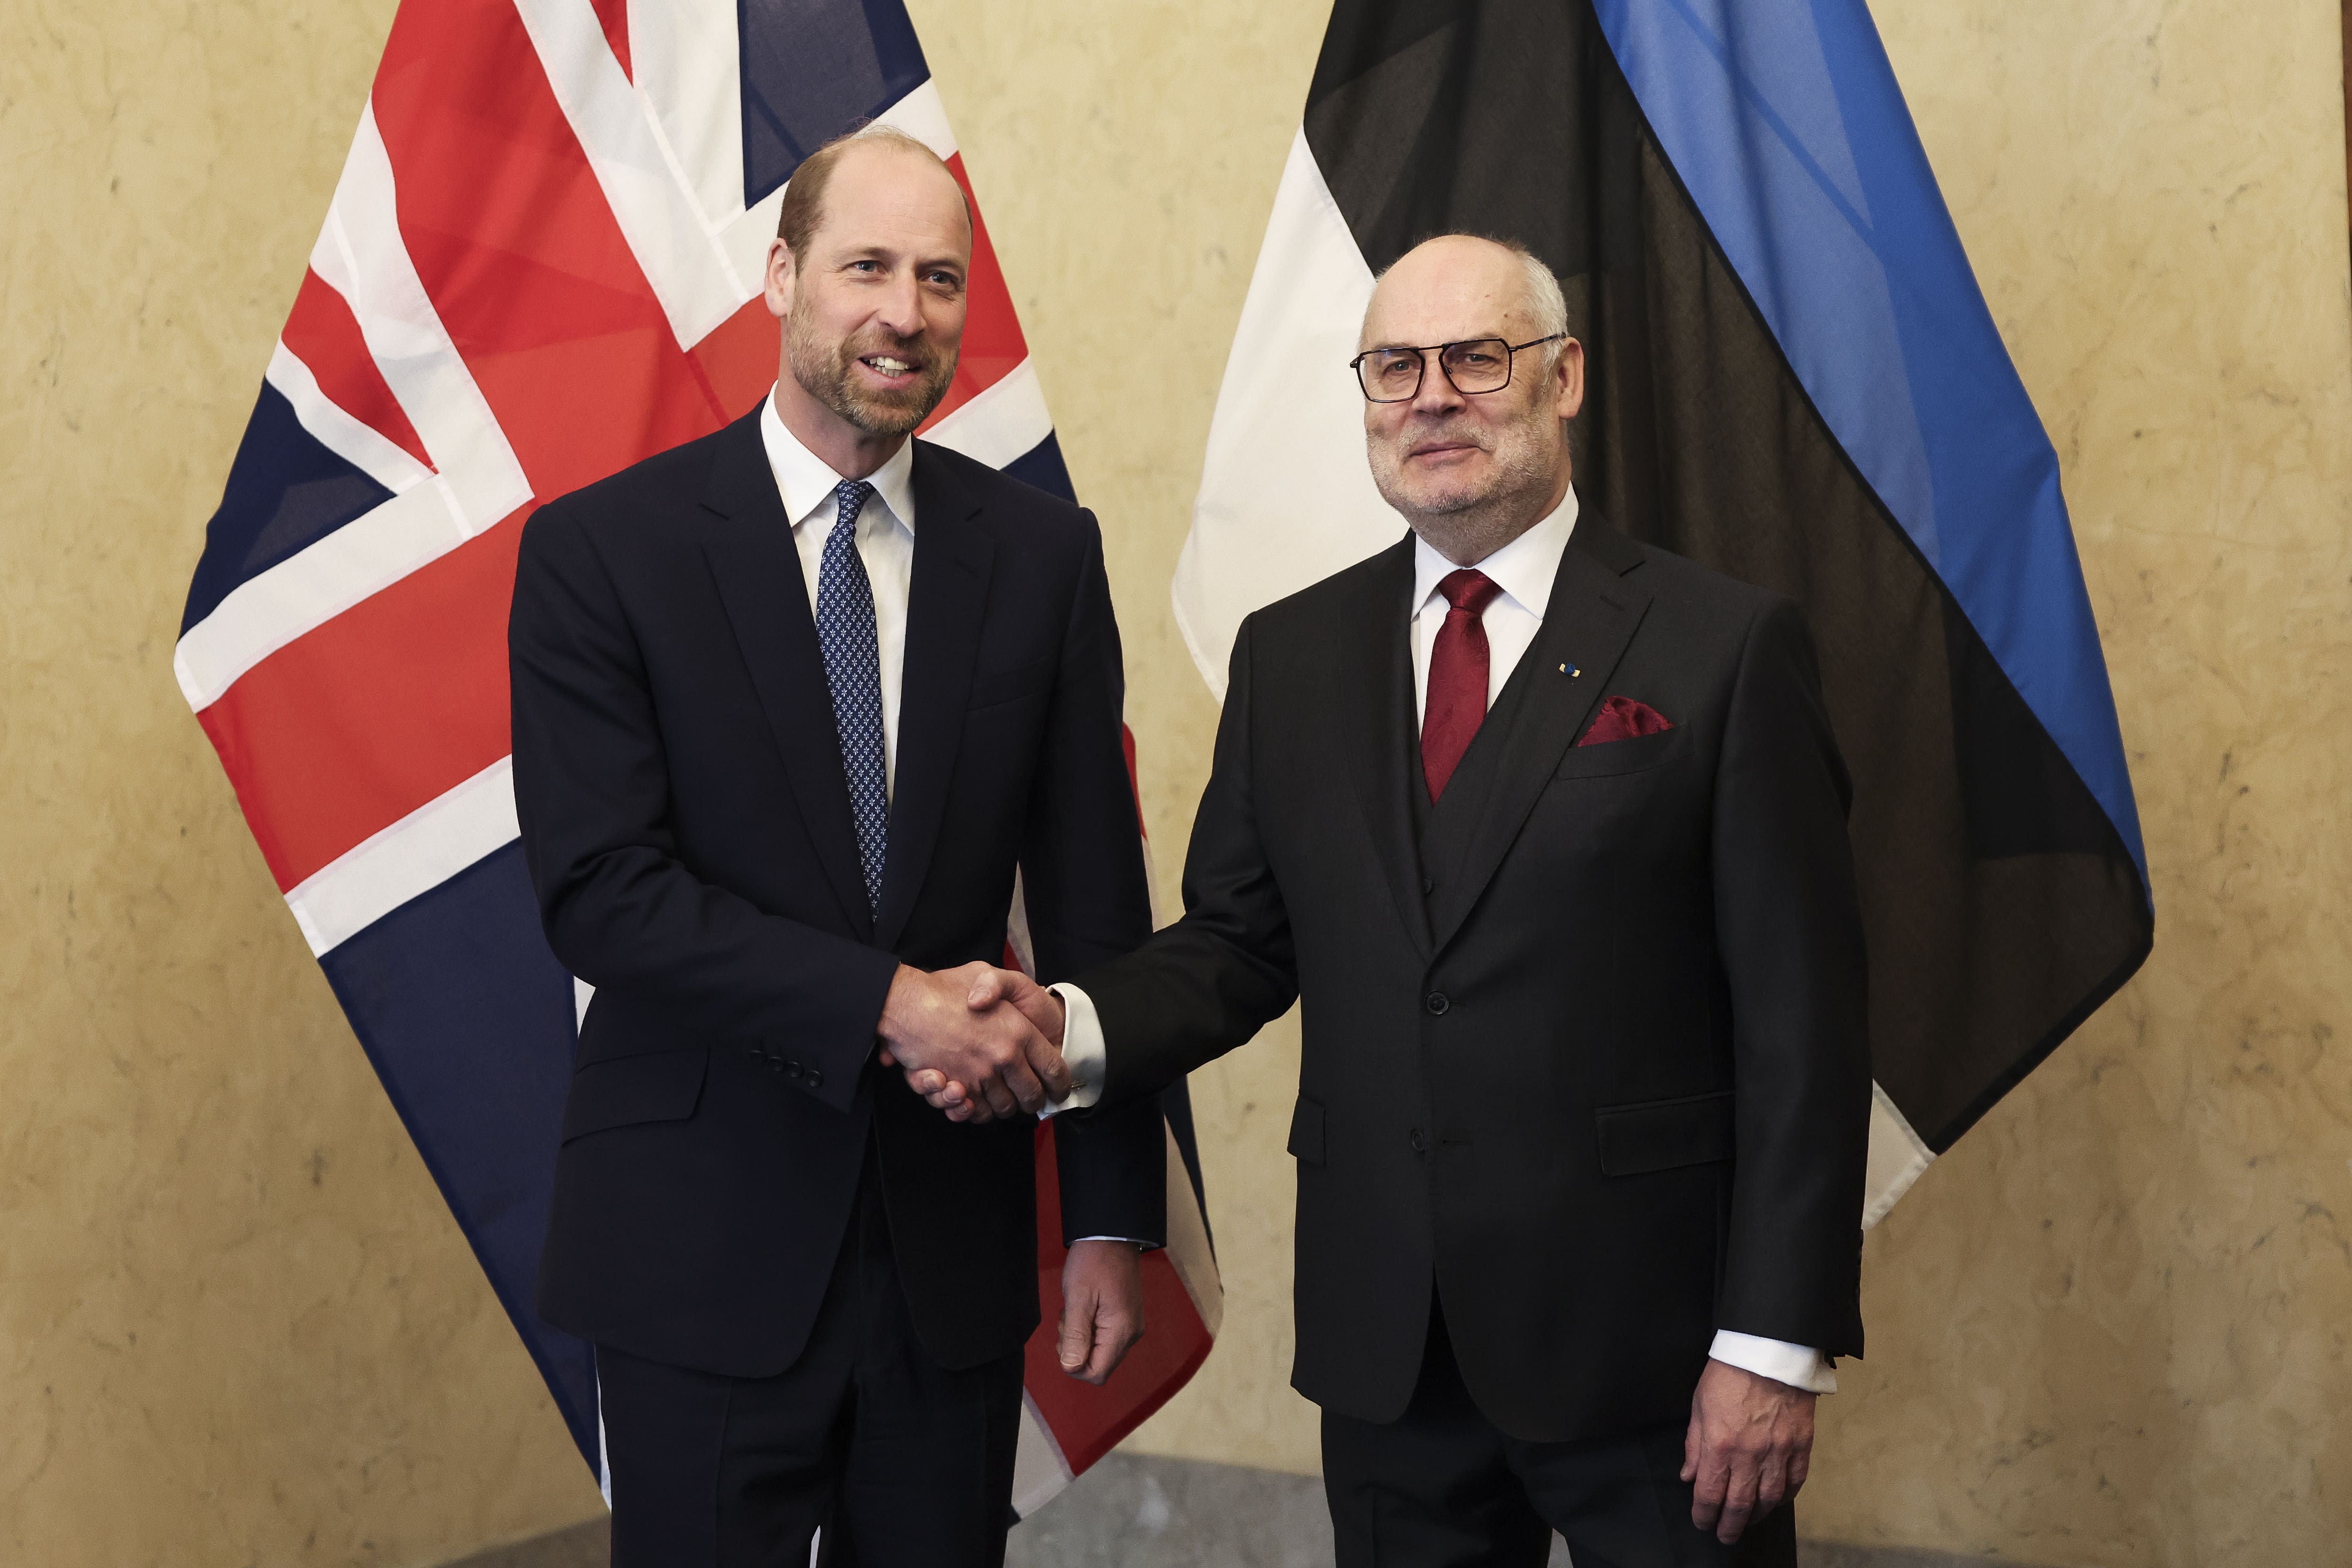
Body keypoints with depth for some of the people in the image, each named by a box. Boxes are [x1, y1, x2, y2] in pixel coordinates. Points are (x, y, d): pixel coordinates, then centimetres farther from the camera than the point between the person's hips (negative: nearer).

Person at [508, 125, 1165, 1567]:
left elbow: (1096, 908, 4)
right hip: (705, 1246, -2)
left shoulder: (1042, 554, 4)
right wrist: (885, 1001, -20)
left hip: (955, 1241, 3)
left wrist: (1115, 1222, 2)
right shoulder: (603, 549, -5)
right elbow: (599, 891, -12)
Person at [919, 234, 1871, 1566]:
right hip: (1385, 1346, 4)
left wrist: (1777, 1344, -11)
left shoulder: (1727, 645, -6)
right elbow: (1238, 942, 9)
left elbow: (1803, 1014, -8)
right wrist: (1072, 1025, -12)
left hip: (1641, 1338, -3)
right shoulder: (1291, 656, 8)